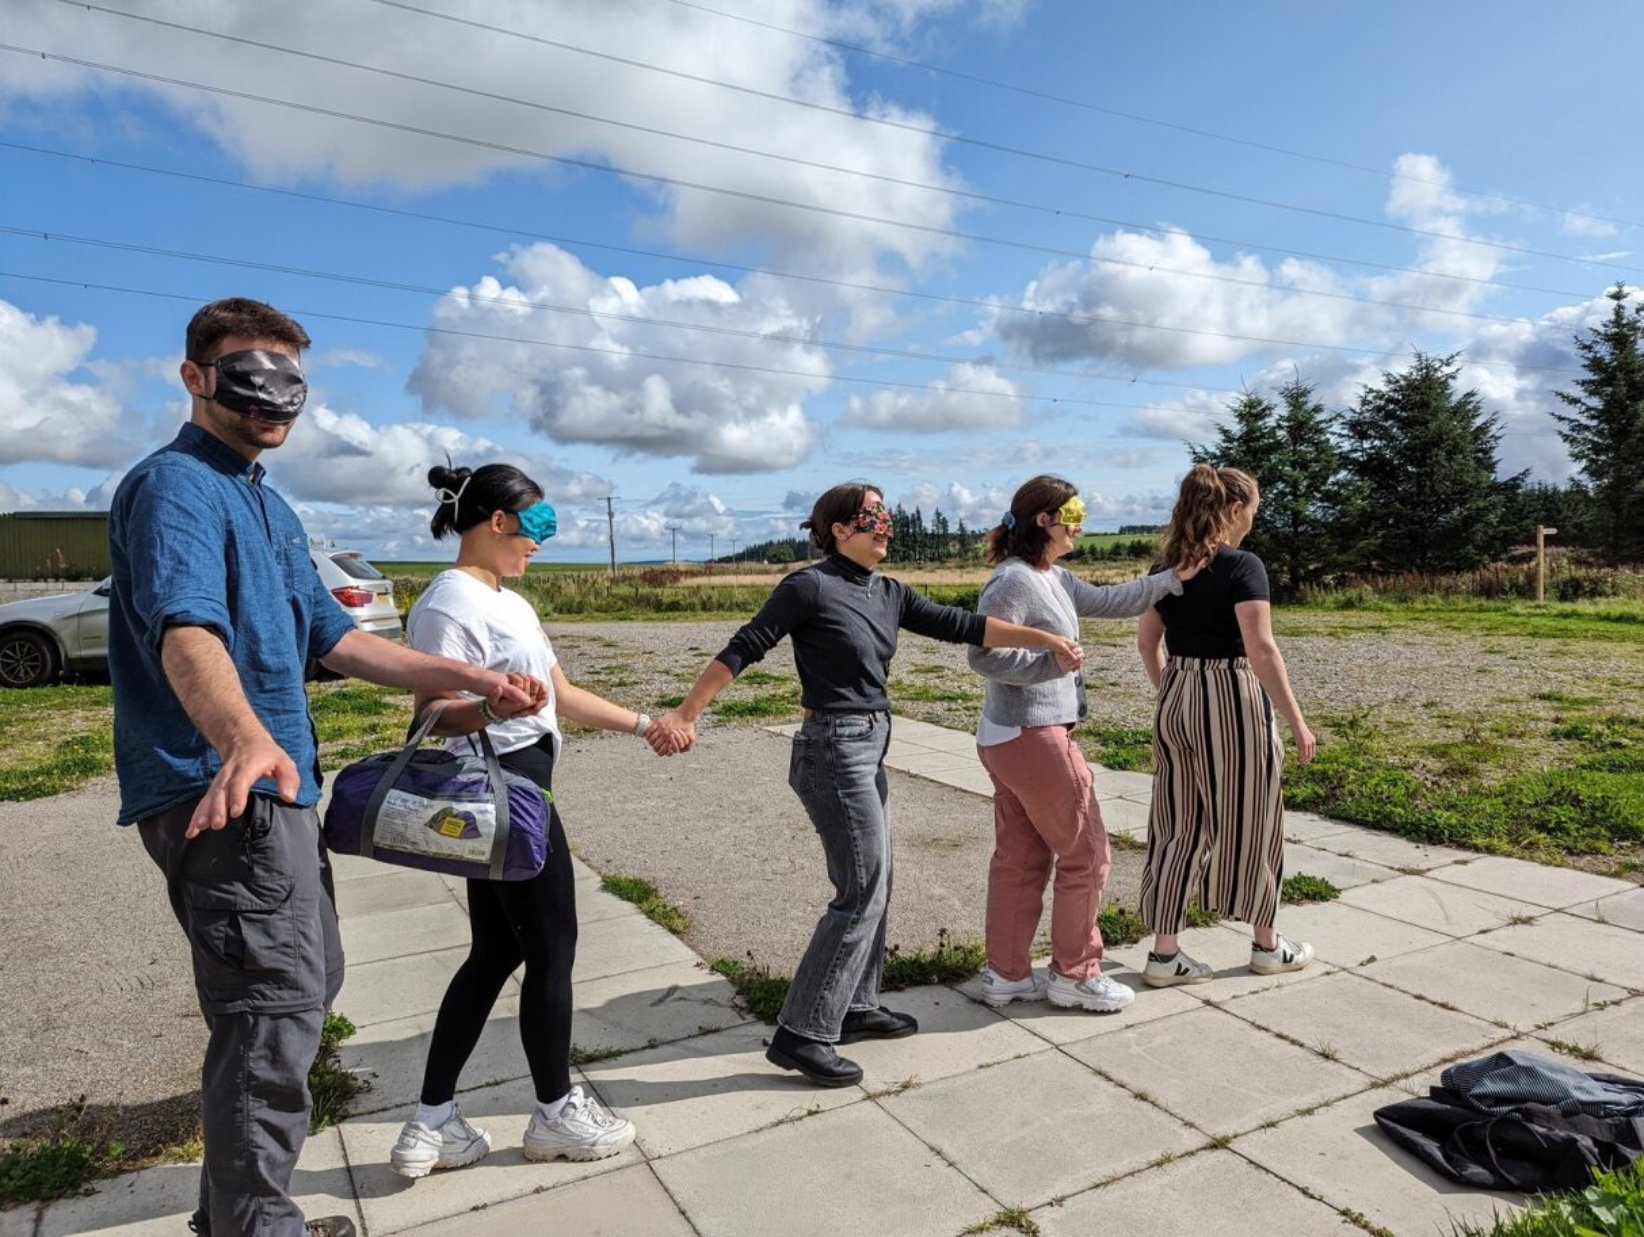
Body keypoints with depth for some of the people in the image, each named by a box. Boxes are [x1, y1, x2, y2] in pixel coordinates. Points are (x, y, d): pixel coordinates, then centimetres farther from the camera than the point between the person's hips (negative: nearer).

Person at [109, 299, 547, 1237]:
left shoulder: (268, 504, 18)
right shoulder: (174, 487, -12)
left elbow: (332, 638, 17)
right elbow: (186, 629, -31)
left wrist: (471, 680, 9)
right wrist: (243, 736, -51)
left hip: (279, 789, 10)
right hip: (223, 796, -10)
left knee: (306, 989, 19)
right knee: (276, 1014, -6)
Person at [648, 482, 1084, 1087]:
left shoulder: (888, 594, 10)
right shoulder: (811, 586, -11)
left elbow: (961, 625, 7)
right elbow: (743, 649, -11)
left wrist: (1044, 638, 2)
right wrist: (687, 713, -13)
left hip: (869, 748, 9)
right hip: (834, 749, -9)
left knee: (871, 885, 16)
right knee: (863, 892, -6)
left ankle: (855, 1008, 32)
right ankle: (800, 1034, 3)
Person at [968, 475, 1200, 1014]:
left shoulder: (1054, 580, 11)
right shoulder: (1013, 581, -18)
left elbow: (1110, 601, 17)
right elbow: (984, 655, -22)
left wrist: (1173, 578, 15)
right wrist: (1056, 661, -20)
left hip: (1010, 739, 10)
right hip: (1033, 735, -10)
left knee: (1020, 859, 15)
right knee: (1086, 854, 4)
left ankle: (1006, 974, 24)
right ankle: (1075, 975, 18)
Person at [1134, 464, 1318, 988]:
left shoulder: (1170, 566, 6)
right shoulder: (1242, 566, -14)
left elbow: (1147, 640, 11)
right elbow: (1261, 649, -20)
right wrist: (1296, 719, -14)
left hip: (1176, 703, 6)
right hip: (1231, 702, -6)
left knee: (1179, 827, 11)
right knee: (1249, 823, 11)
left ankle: (1164, 953, 14)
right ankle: (1267, 944, 29)